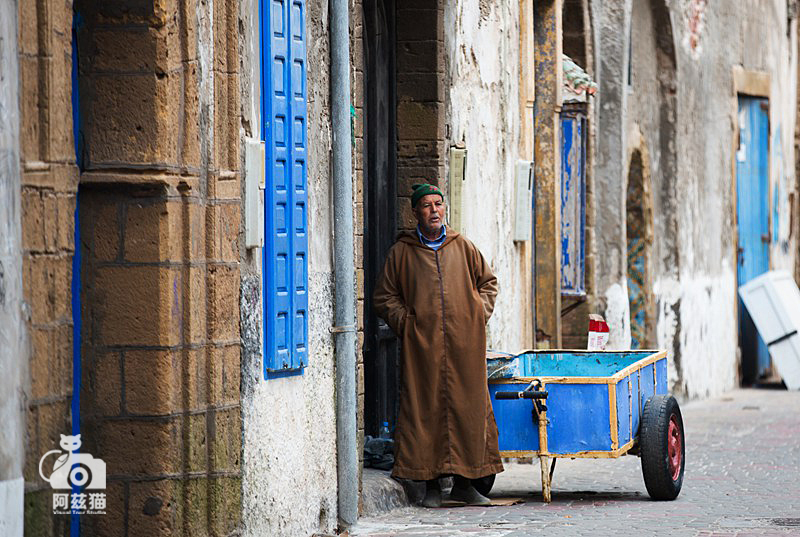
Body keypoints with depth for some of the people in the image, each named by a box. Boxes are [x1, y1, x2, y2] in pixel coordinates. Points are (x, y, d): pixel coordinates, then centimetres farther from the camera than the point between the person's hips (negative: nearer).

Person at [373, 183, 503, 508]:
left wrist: (480, 314, 7)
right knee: (425, 410, -4)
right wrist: (405, 322, -3)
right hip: (422, 345, -2)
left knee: (468, 409, 0)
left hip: (464, 345, 2)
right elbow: (384, 297, 10)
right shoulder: (402, 252, 6)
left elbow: (488, 282, 21)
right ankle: (431, 484, 1)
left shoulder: (462, 248, 11)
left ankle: (463, 482, 9)